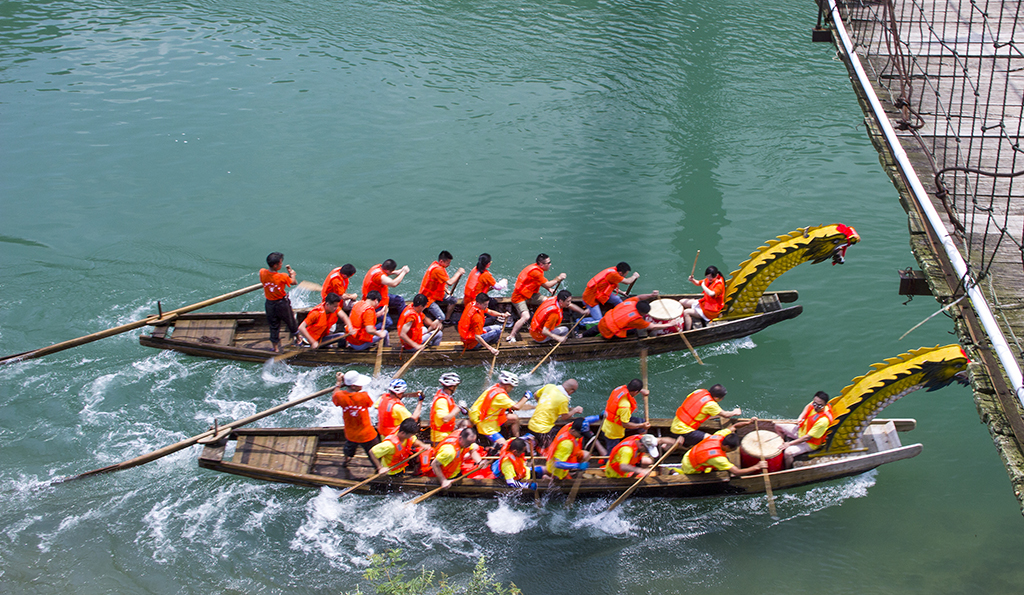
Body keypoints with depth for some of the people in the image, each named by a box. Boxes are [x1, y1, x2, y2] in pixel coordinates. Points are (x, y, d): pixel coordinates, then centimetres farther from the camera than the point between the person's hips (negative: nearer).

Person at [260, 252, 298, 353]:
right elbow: (293, 282, -8)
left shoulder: (262, 273, -16)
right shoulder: (283, 277, -26)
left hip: (269, 304, 3)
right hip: (282, 304, -3)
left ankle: (275, 347, 27)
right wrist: (292, 274, 14)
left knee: (274, 326, 17)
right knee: (291, 322, 20)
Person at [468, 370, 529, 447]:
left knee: (514, 418, 14)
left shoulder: (495, 387, 0)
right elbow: (517, 407, -27)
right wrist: (526, 397, -13)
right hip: (487, 426, -10)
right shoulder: (499, 395, -28)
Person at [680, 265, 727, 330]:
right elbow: (698, 283, 16)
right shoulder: (708, 280, 0)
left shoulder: (719, 285, -25)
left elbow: (711, 294, -44)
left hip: (710, 310, -10)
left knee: (686, 312, -23)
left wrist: (703, 286, -29)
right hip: (704, 302, 10)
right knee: (681, 302, 10)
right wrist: (692, 280, -7)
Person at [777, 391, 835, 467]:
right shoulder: (814, 403, -17)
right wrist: (800, 417, -6)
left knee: (788, 453, -27)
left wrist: (790, 443, -24)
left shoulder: (823, 420, -37)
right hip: (801, 430, 8)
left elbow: (807, 437, -30)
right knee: (778, 426, 12)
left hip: (810, 443, -8)